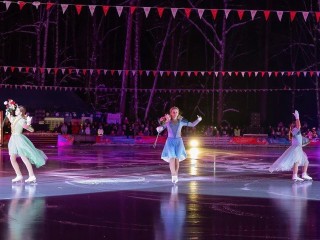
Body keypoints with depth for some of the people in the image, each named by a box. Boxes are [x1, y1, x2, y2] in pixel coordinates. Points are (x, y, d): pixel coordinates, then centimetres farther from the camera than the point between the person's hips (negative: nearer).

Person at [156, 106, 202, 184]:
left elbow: (192, 124, 9)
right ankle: (173, 176, -21)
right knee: (172, 158, -18)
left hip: (178, 141, 1)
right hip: (170, 141, -1)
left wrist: (198, 120, -7)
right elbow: (158, 130, -2)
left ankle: (175, 176, 6)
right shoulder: (167, 122, 2)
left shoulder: (181, 121, 5)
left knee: (177, 159, -5)